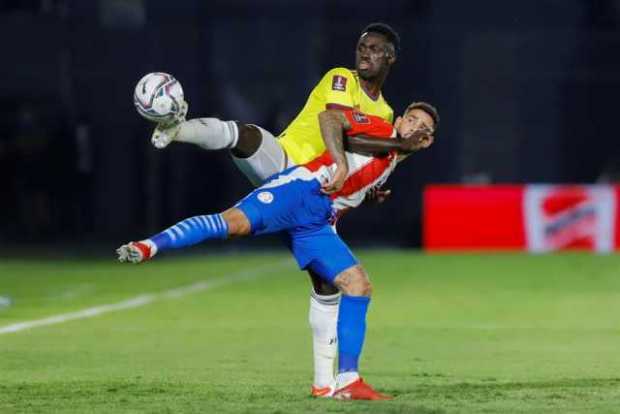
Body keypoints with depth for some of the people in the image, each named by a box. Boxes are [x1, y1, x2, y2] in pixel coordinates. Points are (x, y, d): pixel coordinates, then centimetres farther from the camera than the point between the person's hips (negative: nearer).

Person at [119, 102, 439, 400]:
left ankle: (347, 381, -5)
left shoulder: (390, 166, 28)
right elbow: (328, 118, -10)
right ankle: (149, 247, -36)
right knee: (235, 222, -32)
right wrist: (341, 164, -17)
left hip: (316, 224, 7)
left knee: (358, 284, -4)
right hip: (300, 191, -7)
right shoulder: (378, 129, 6)